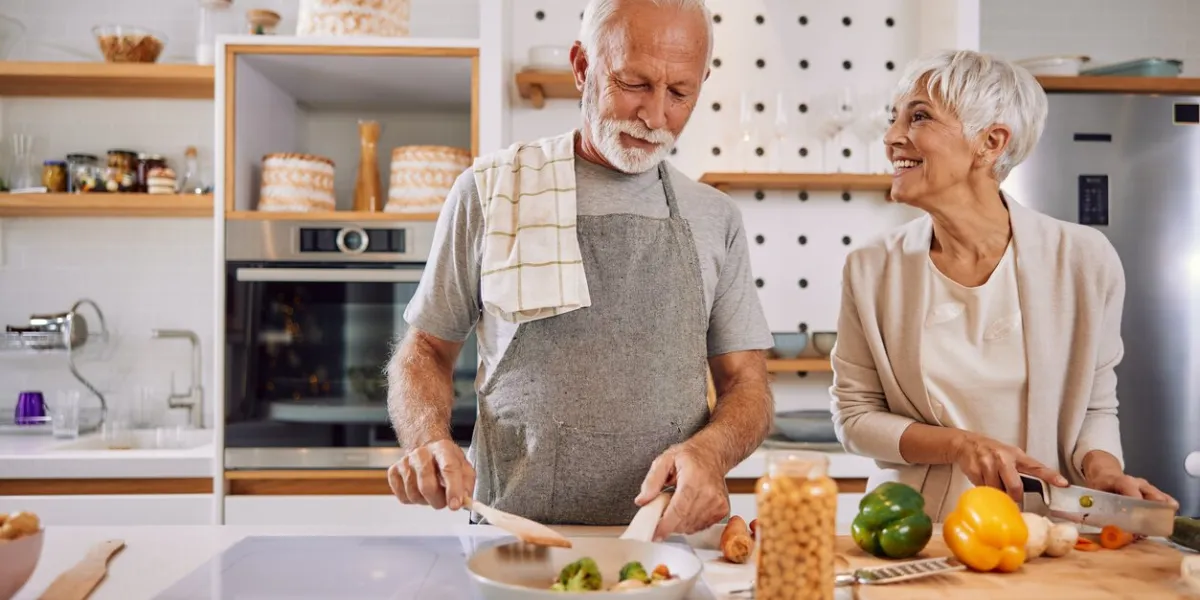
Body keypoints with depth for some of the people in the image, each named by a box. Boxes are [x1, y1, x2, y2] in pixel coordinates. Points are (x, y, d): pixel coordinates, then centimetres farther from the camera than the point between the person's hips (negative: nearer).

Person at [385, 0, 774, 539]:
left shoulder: (717, 218, 8)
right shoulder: (489, 191, 3)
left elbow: (747, 386, 8)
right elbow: (425, 349, 9)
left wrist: (708, 450, -13)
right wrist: (427, 440, -11)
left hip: (669, 532, 2)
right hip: (512, 537, -1)